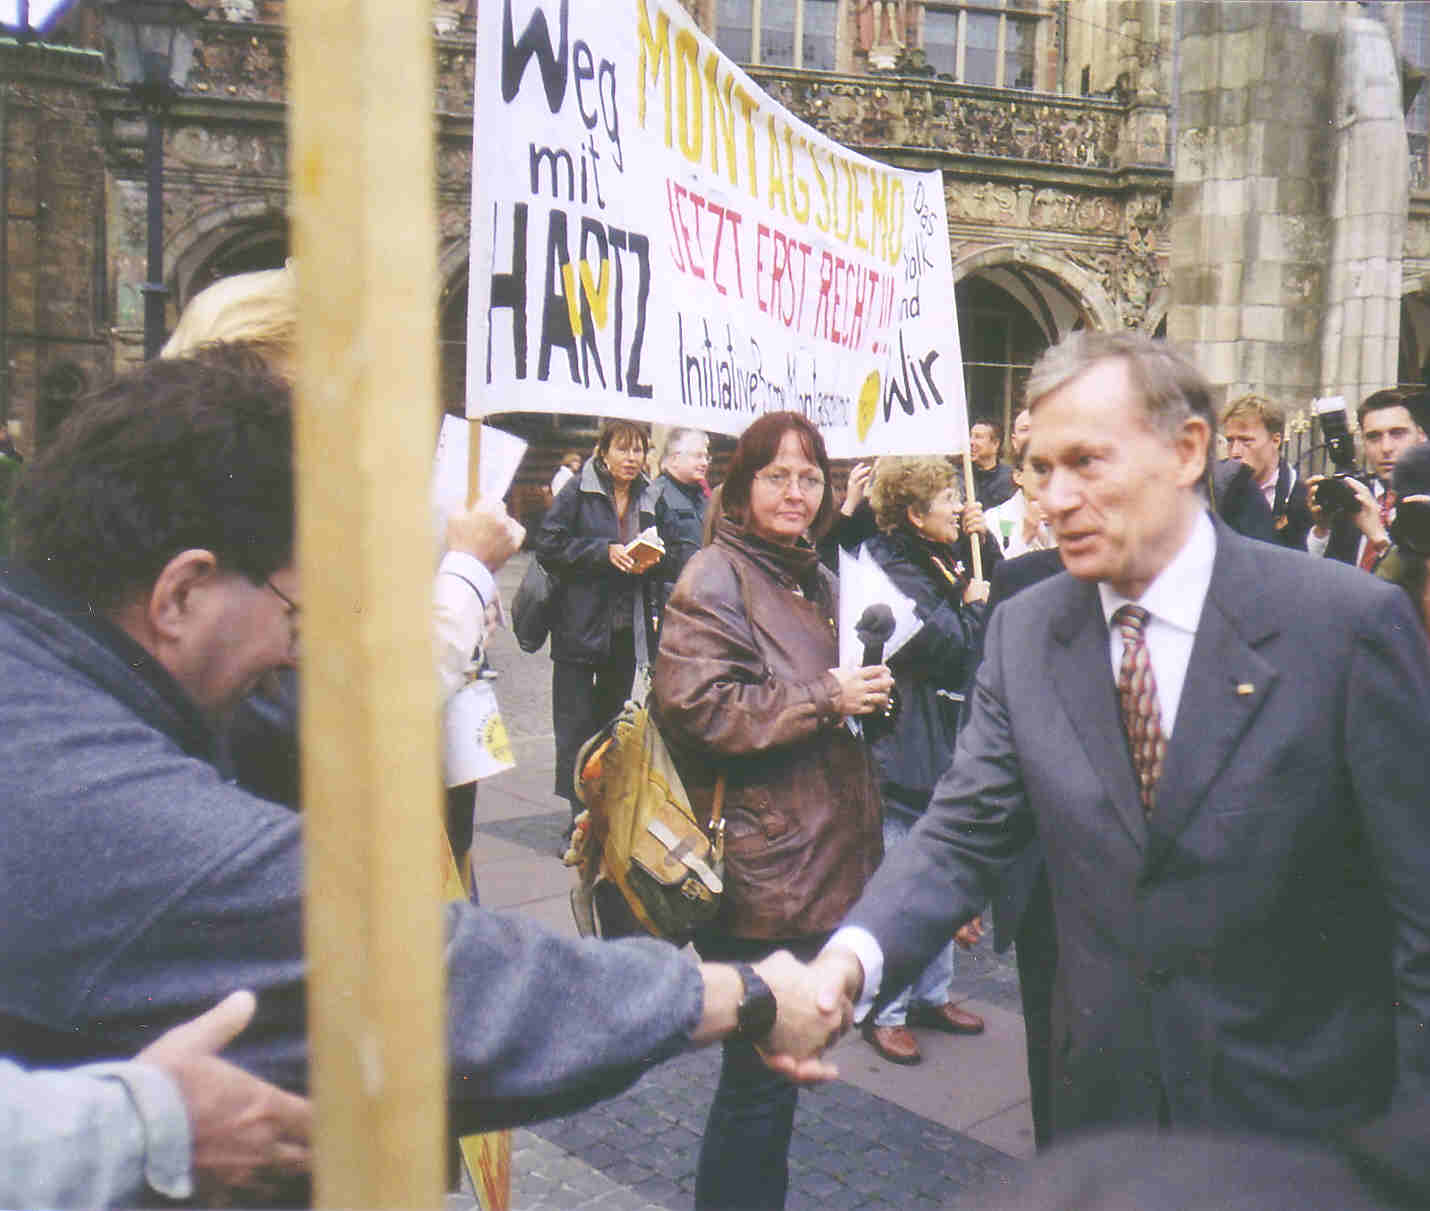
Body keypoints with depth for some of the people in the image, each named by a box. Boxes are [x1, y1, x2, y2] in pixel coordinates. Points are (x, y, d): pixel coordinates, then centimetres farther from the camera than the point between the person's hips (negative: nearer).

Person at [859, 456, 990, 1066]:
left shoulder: (937, 561, 13)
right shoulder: (892, 573, -18)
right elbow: (947, 646, -22)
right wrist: (971, 607, -7)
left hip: (940, 742, 10)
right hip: (901, 747, -10)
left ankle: (931, 993, 31)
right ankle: (885, 1011, 13)